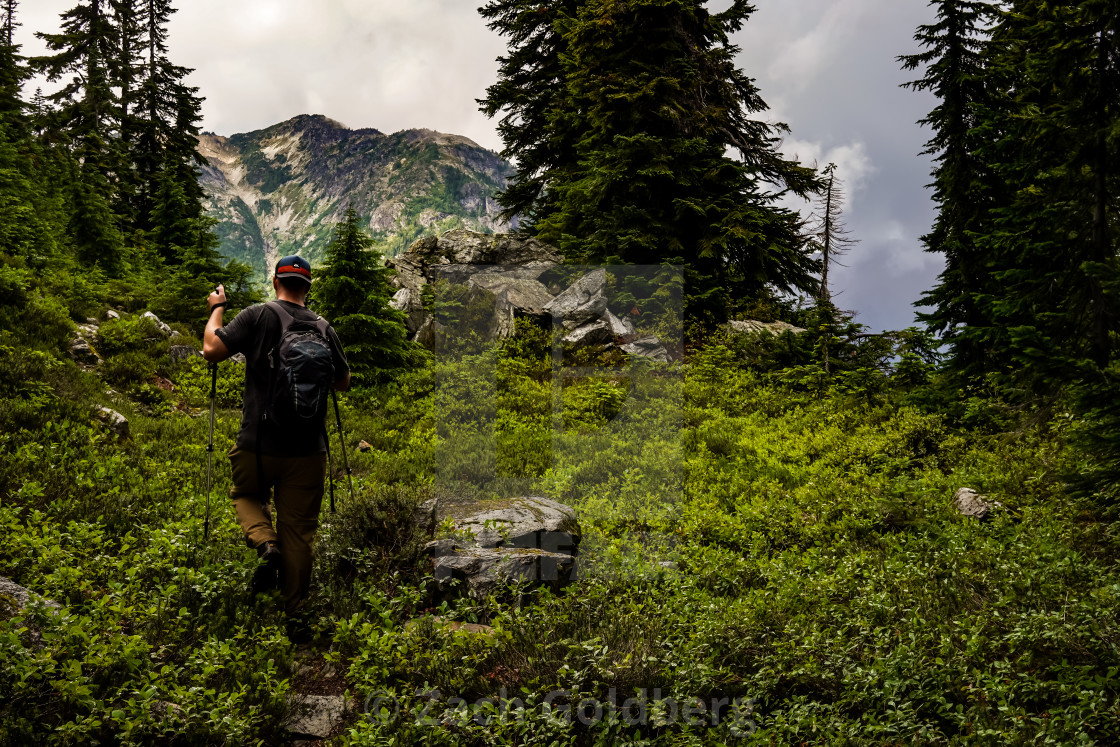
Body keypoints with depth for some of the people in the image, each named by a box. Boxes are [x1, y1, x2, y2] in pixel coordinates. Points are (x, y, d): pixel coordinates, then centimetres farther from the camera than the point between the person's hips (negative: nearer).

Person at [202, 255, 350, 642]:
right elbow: (343, 382, 12)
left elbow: (212, 349, -9)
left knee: (246, 494, 27)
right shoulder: (323, 328, 1)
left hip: (257, 445, -1)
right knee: (298, 530, 10)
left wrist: (216, 308, 6)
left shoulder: (257, 316, -7)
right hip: (308, 450, 2)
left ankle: (265, 542, -2)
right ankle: (295, 614, 11)